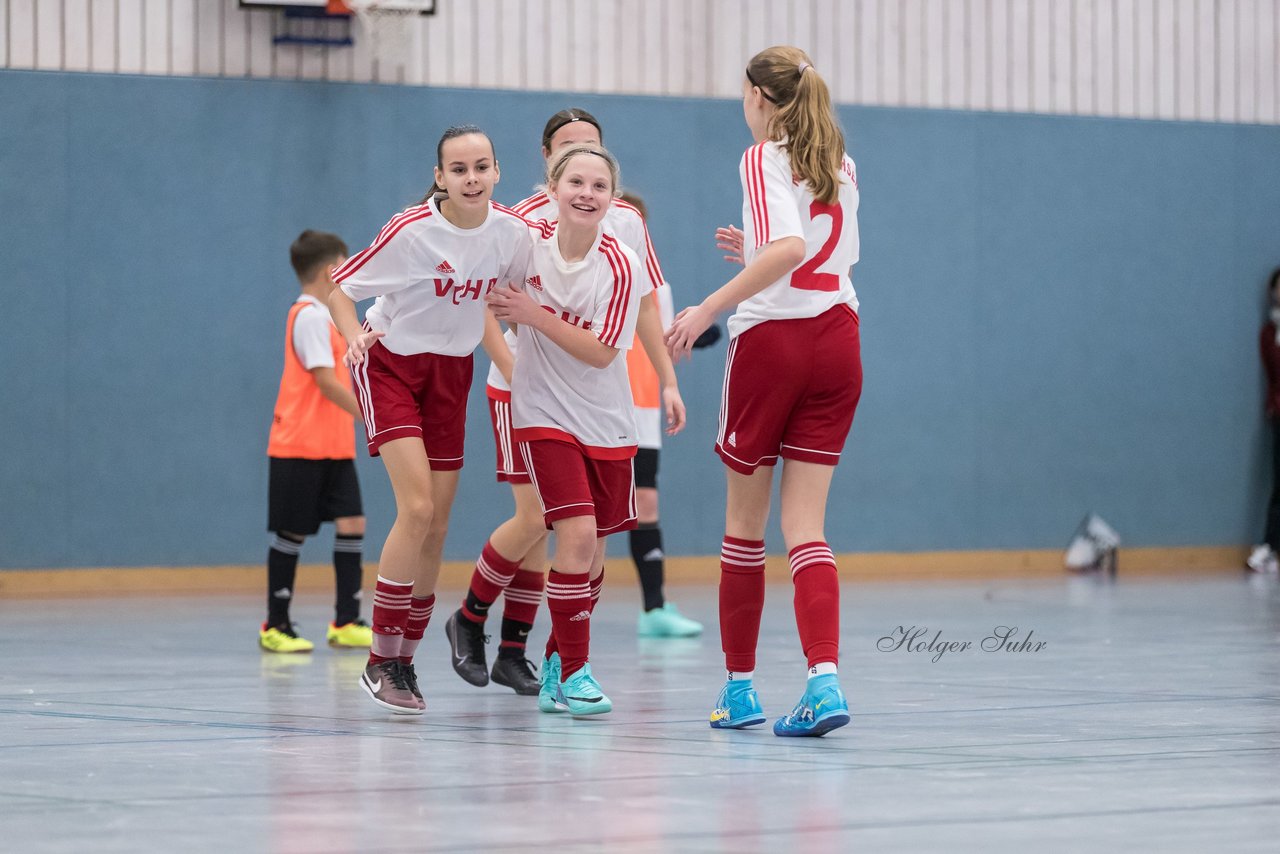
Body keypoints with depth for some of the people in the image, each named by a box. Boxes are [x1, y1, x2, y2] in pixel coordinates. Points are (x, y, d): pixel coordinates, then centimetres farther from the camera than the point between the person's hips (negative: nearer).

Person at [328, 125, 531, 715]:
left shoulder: (511, 232, -9)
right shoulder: (411, 231, -23)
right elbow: (340, 289, -15)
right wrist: (354, 334, -32)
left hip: (452, 371, 5)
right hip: (390, 363, -5)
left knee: (436, 526, 5)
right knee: (417, 507, -20)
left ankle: (405, 659, 19)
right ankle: (381, 662, -11)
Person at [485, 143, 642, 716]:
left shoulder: (620, 264, -13)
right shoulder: (528, 243, -7)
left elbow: (601, 352, -16)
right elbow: (494, 295, 15)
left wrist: (533, 315, -21)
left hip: (607, 425, 1)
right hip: (544, 415, -1)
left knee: (592, 552, 9)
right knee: (577, 533, -18)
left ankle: (557, 665, 30)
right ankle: (572, 671, -7)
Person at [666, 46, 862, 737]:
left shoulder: (763, 159, -8)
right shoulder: (840, 166, 12)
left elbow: (790, 246, -24)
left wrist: (709, 309, -23)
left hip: (770, 339, -5)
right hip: (836, 337, 5)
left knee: (745, 519, 10)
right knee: (805, 523, 1)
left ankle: (739, 687, 17)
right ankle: (824, 679, -19)